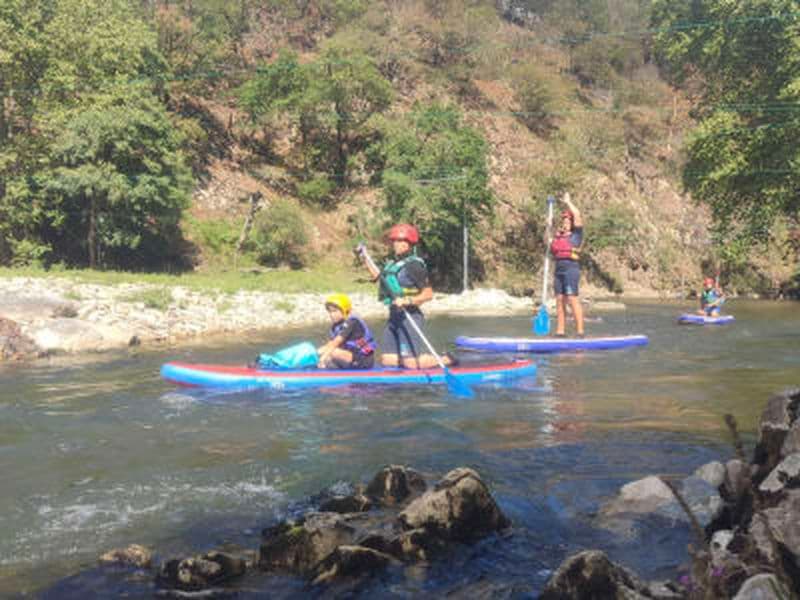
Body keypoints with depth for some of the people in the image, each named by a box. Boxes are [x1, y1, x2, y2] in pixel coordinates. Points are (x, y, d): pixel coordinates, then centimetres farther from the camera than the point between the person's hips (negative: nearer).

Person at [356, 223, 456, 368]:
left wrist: (407, 301, -27)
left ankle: (446, 360, 8)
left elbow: (428, 293, -17)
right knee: (387, 360, 8)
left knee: (411, 364, -12)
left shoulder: (413, 265, -14)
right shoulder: (394, 264, 11)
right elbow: (379, 277, 31)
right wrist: (365, 257, 27)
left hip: (410, 317, -9)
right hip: (394, 318, 9)